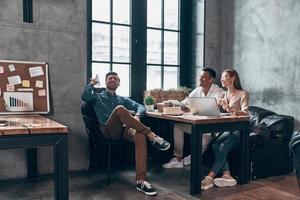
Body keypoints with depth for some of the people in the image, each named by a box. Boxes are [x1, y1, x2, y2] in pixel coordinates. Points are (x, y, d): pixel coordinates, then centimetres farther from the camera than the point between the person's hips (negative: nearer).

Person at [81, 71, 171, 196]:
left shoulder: (122, 99, 30)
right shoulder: (97, 97, 22)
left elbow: (141, 107, 16)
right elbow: (84, 97, -3)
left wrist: (137, 116, -6)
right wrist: (92, 83, 9)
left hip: (123, 130, 3)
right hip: (108, 131, -3)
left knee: (140, 136, -32)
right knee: (119, 109, -32)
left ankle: (141, 181, -35)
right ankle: (151, 136, -32)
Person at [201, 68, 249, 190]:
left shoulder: (242, 94, 1)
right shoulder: (223, 95, 20)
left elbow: (245, 114, -14)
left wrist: (230, 109, -31)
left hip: (238, 129, -5)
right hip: (226, 129, 5)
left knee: (223, 146, -31)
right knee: (215, 145, -27)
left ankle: (210, 177, -33)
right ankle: (227, 175, -26)